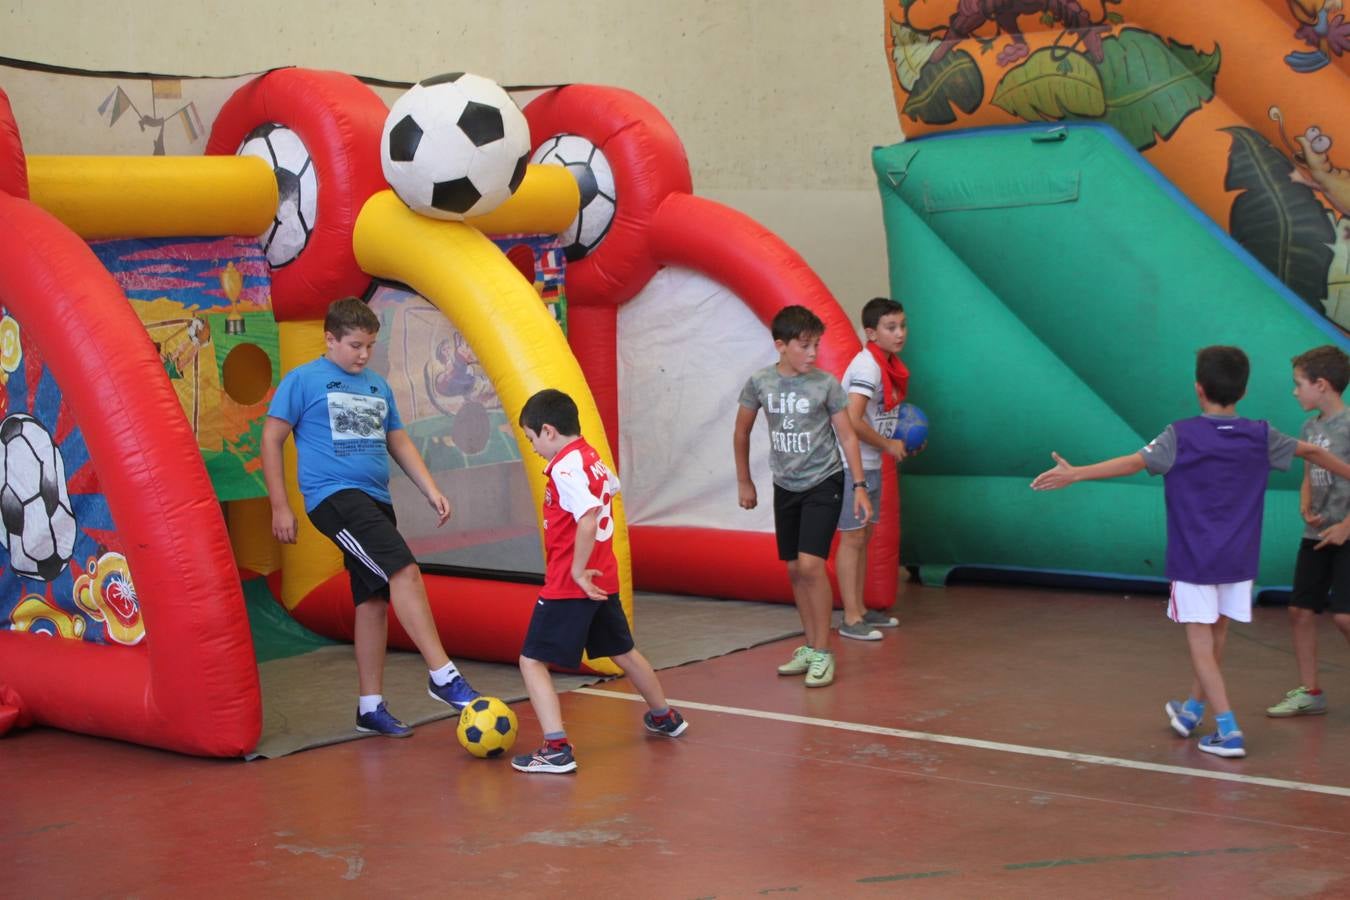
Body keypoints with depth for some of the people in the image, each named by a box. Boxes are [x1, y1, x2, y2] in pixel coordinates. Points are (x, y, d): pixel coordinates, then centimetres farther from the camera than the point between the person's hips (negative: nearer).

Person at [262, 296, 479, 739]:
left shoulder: (377, 386, 17)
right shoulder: (303, 380, -2)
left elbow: (398, 442, 23)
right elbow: (271, 440, -1)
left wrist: (432, 490, 13)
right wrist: (280, 506, -6)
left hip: (375, 500, 7)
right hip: (334, 497, -7)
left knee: (374, 599, 7)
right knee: (405, 571, -21)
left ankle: (370, 707, 15)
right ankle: (443, 677, -18)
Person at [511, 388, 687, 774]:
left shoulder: (564, 468, -19)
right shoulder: (592, 457, 7)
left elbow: (588, 520, -32)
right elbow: (611, 488, 29)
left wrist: (578, 571, -24)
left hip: (571, 585, -9)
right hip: (603, 579, 9)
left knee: (532, 661, -6)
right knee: (622, 651, 26)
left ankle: (556, 749, -17)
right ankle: (664, 717, 45)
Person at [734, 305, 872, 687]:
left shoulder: (826, 384, -12)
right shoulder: (759, 383, -6)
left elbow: (847, 435, -5)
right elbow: (741, 433, 8)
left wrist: (859, 486, -9)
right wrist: (744, 482, 12)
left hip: (824, 483, -4)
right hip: (785, 486, 4)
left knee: (811, 565, -15)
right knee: (794, 570, 9)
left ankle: (823, 653, -5)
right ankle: (810, 647, 23)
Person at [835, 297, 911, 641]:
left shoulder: (889, 366, 9)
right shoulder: (867, 367, -19)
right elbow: (853, 420, -28)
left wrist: (904, 438, 7)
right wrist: (889, 445, -16)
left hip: (871, 465, 9)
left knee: (864, 536, 14)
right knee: (852, 537, -5)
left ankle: (860, 609, 23)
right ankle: (851, 619, -1)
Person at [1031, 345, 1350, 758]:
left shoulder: (1181, 436, -10)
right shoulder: (1261, 436, 2)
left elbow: (1133, 463, -21)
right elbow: (1312, 451, 17)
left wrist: (1075, 474, -22)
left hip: (1194, 560, -4)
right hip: (1239, 561, 4)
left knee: (1201, 645, -1)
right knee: (1215, 640, 19)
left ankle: (1229, 732, -8)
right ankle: (1192, 710, 37)